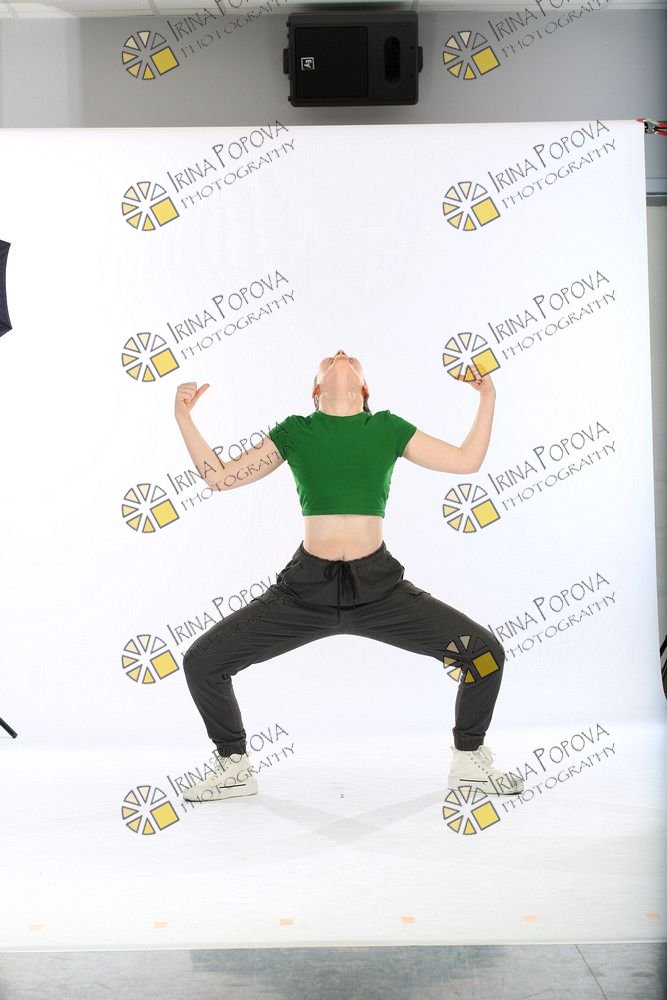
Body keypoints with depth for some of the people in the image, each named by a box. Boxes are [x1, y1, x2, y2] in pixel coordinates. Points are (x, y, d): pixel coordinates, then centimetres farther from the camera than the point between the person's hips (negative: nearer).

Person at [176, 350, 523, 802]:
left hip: (380, 586, 0)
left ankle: (469, 759, 19)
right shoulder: (294, 432, 6)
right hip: (306, 587, 0)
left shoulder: (387, 428, 7)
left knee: (486, 652, -8)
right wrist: (184, 417, 6)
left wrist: (488, 399, 6)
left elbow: (467, 460, 8)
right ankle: (234, 766, 20)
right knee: (201, 662, -7)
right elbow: (220, 477, 9)